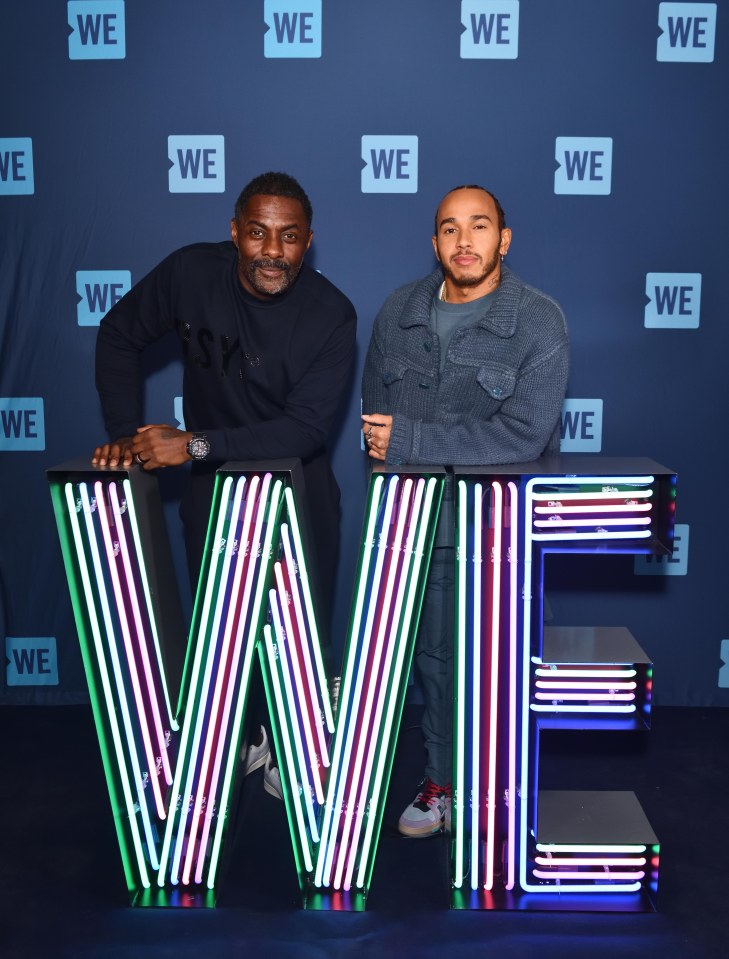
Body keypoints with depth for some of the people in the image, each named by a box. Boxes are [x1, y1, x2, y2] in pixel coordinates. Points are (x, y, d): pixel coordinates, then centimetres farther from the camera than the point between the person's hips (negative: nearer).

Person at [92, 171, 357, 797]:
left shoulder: (331, 315, -21)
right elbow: (121, 335, 0)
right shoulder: (193, 272, -14)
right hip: (213, 486, 2)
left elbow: (306, 427, -26)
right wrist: (125, 433, -10)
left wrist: (196, 443, -33)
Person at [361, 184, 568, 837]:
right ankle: (442, 781, 31)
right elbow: (375, 411, 10)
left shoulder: (540, 322, -11)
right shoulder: (400, 311, 6)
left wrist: (410, 440, -19)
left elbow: (524, 434, -21)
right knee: (436, 654, 14)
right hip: (422, 520, 4)